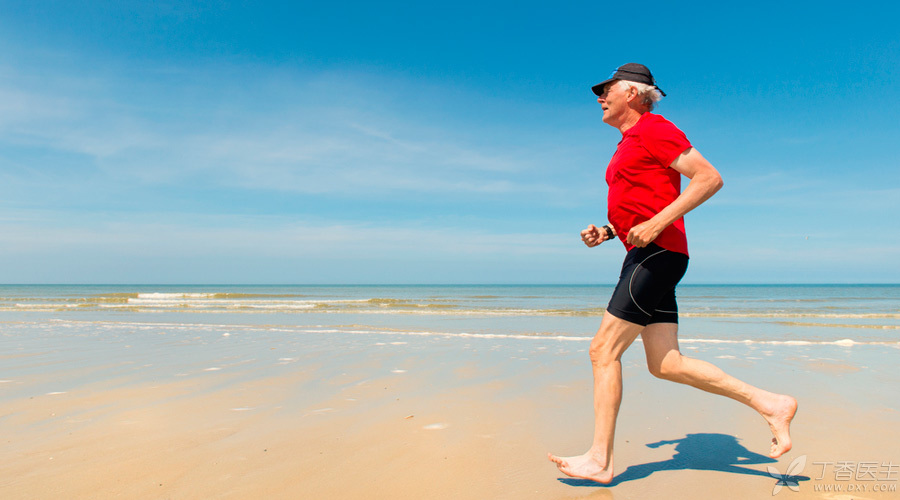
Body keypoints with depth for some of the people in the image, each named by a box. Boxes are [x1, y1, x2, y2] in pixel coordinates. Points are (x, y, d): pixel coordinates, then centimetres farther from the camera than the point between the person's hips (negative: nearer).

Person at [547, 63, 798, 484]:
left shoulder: (655, 129, -4)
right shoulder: (630, 144, 25)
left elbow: (710, 178, -13)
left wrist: (657, 223, -21)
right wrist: (606, 233, 14)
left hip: (657, 255, -10)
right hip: (646, 257, 10)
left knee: (603, 351, -9)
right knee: (666, 364, 6)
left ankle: (599, 460, -1)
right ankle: (769, 404, 12)